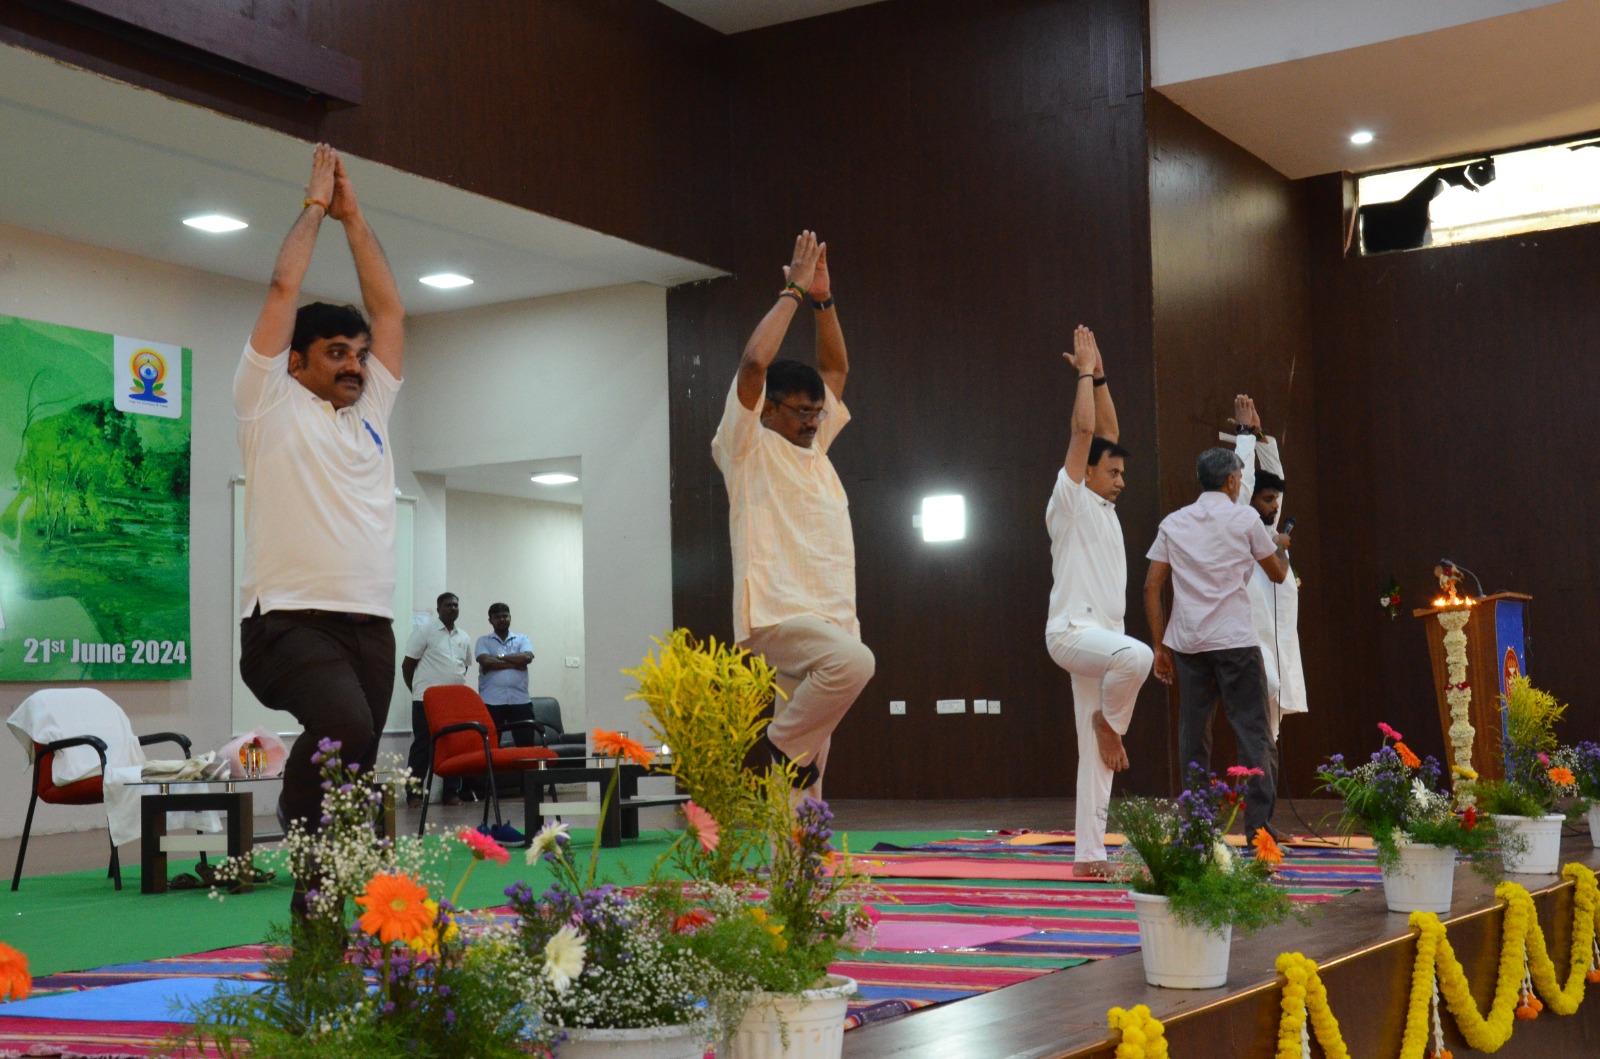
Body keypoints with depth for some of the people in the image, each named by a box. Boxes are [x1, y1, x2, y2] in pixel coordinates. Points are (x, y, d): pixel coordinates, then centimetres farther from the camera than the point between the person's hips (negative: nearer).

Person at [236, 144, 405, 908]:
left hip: (370, 621, 6)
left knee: (355, 760, 3)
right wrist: (315, 204, 14)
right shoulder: (271, 405, 7)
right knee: (345, 726, -31)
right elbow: (283, 290, 4)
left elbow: (389, 307, 21)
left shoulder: (371, 412, 21)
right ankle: (301, 831, -7)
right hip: (288, 618, -6)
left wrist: (353, 216, 24)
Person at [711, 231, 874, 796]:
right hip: (776, 615, -7)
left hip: (830, 616, 7)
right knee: (855, 661, -34)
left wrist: (823, 298, 15)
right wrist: (793, 291, -6)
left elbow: (836, 371, 26)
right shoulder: (748, 448, 0)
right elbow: (753, 363, -14)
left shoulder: (813, 447, 20)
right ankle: (783, 746, -12)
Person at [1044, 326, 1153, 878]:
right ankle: (1110, 722, -8)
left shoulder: (1104, 509, 19)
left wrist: (1100, 375, 20)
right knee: (1137, 655, -37)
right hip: (1072, 631, -8)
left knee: (1097, 755, 3)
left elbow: (1107, 430, 22)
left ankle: (1089, 854, 4)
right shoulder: (1069, 500, -2)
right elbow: (1084, 430, -7)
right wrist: (1084, 370, 0)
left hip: (1102, 635, 8)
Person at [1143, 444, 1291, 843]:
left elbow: (1152, 587, 7)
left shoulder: (1173, 523, 10)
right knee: (1252, 734, 0)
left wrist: (1160, 645, 12)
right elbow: (1278, 573, 15)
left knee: (1193, 736, 8)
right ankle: (1259, 827, -5)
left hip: (1187, 643, 4)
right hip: (1235, 642, -4)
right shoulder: (1245, 520, 2)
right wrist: (1282, 546, 36)